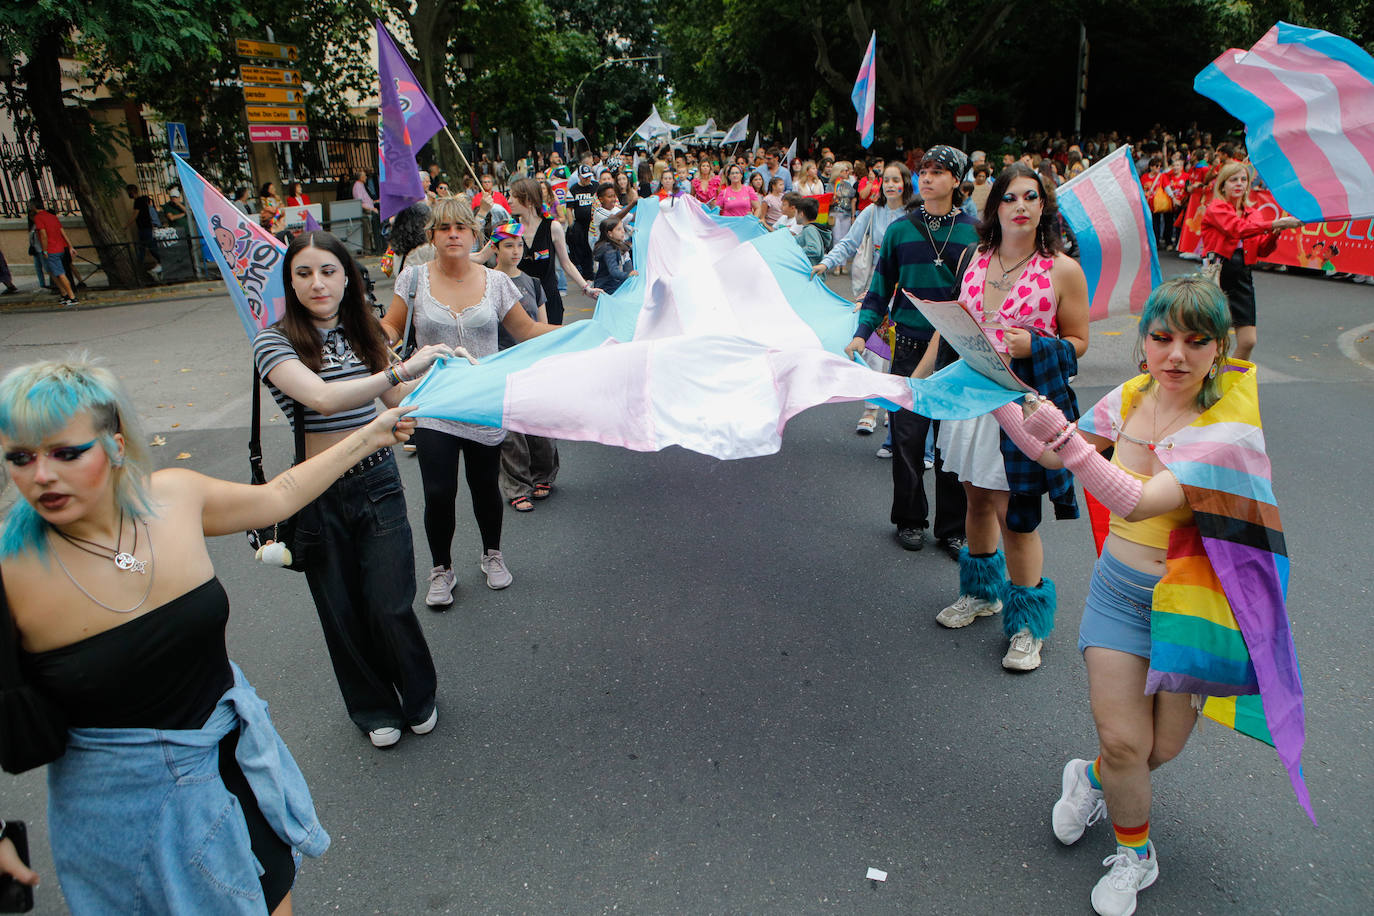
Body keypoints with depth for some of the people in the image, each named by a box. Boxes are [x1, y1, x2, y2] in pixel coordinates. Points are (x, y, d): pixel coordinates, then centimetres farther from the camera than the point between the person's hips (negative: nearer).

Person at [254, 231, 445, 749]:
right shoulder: (275, 342, -11)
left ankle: (418, 698, 30)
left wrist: (440, 367, 3)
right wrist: (402, 370, -31)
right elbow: (322, 397, -30)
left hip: (378, 482, 2)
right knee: (343, 611, 13)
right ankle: (372, 707, 37)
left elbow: (396, 398, 16)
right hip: (319, 494, -2)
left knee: (391, 604, 2)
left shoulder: (363, 334, 4)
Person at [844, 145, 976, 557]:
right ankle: (910, 519, 20)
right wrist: (863, 332, -4)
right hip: (909, 345, 1)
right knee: (907, 435, 2)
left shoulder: (973, 232, 4)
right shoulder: (900, 230, 6)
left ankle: (952, 527, 17)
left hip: (957, 348, 0)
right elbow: (881, 286, 9)